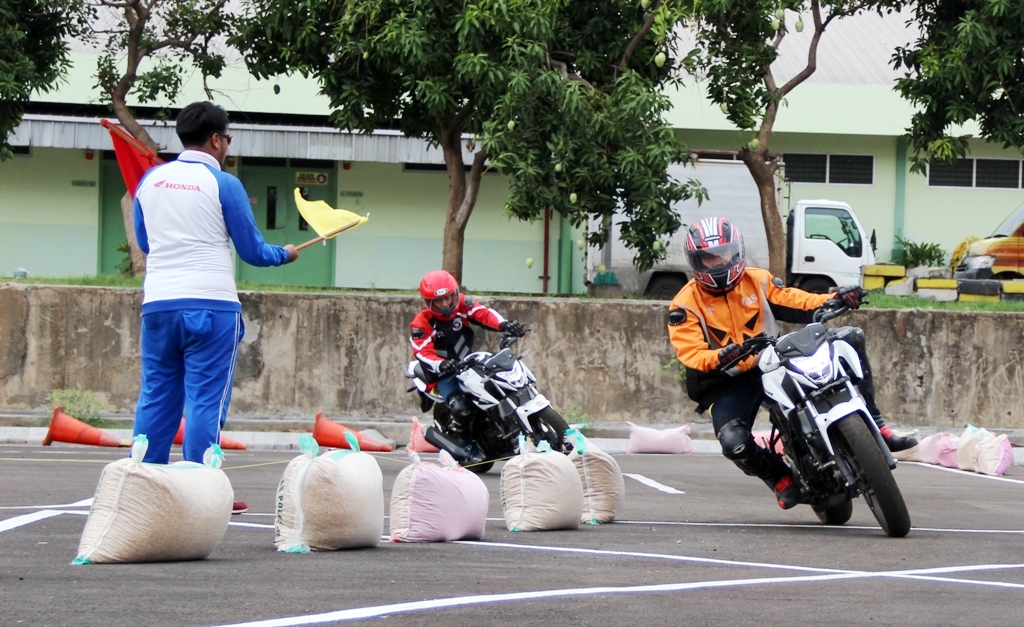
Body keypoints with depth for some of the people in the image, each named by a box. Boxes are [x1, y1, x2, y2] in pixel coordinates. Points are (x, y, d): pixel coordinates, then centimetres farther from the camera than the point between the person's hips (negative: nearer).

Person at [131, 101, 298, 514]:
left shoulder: (150, 180, 9)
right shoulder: (223, 185, -6)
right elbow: (252, 251, 1)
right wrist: (284, 255, 20)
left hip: (158, 304, 5)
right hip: (210, 305, -5)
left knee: (156, 398, 10)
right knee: (206, 400, -2)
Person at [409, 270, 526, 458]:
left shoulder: (462, 304, -4)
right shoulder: (422, 324, -15)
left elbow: (483, 314, -17)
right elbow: (423, 353, -25)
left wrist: (505, 325, -37)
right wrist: (441, 365, -46)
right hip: (445, 373, -5)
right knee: (460, 408, -29)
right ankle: (466, 446, -5)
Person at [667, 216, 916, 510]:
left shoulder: (757, 281, 6)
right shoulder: (685, 306, -7)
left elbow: (795, 302, 4)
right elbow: (691, 354, -17)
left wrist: (834, 300, -14)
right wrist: (721, 357, -38)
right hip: (729, 383, -4)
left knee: (850, 338, -7)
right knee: (733, 441, -34)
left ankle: (873, 426, -4)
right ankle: (780, 478, 0)